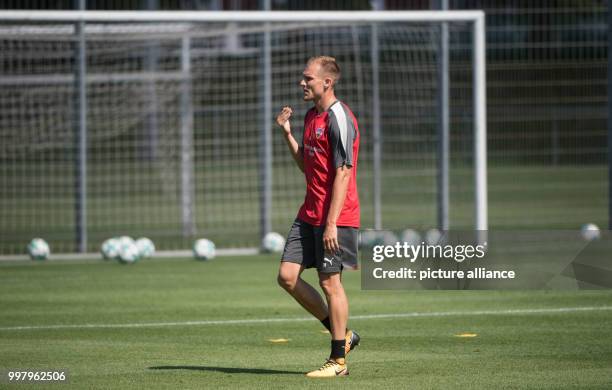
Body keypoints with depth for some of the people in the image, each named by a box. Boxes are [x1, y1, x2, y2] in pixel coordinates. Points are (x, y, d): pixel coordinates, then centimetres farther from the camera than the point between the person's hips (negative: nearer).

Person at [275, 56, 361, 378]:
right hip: (309, 215, 9)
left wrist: (331, 223, -22)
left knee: (330, 282, -3)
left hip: (335, 218, -9)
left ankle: (338, 360, 7)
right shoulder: (311, 116, 14)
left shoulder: (339, 119, -15)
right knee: (287, 276, 4)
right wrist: (287, 133, 11)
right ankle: (342, 335, 17)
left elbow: (342, 173, -18)